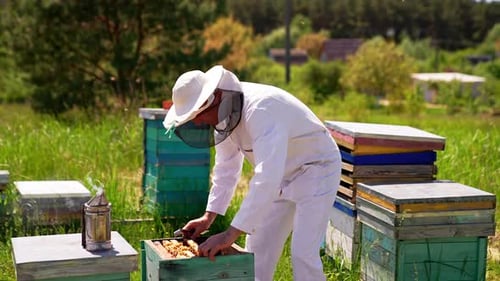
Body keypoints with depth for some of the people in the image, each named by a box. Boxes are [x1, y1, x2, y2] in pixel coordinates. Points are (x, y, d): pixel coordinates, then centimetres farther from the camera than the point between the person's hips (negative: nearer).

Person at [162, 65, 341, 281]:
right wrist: (208, 217, -2)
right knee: (257, 249, 8)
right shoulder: (225, 112, -8)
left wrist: (231, 234, -45)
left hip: (316, 170, -8)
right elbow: (226, 168, 5)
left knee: (303, 255, -14)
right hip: (281, 176, 8)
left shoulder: (261, 109, -35)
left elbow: (267, 178, -44)